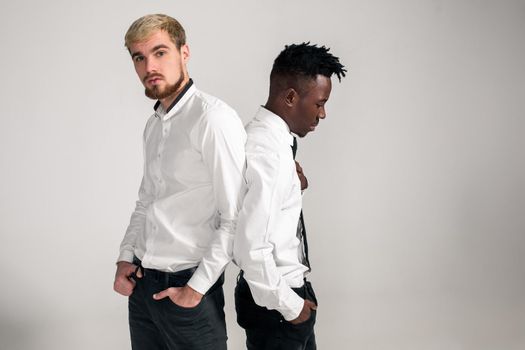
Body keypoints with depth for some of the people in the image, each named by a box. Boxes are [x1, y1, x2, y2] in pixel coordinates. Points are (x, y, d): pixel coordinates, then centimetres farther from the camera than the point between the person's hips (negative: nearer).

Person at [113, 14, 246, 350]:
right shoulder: (154, 124, 10)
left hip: (187, 287, -7)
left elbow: (235, 218, -17)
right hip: (141, 284, 7)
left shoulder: (214, 119, -16)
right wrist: (126, 258, 8)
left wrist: (196, 288, -15)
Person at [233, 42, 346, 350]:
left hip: (288, 292, 9)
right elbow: (252, 249, -29)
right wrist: (289, 305, -17)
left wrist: (294, 185, 0)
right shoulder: (265, 152, -25)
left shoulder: (268, 138, 5)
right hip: (276, 302, -9)